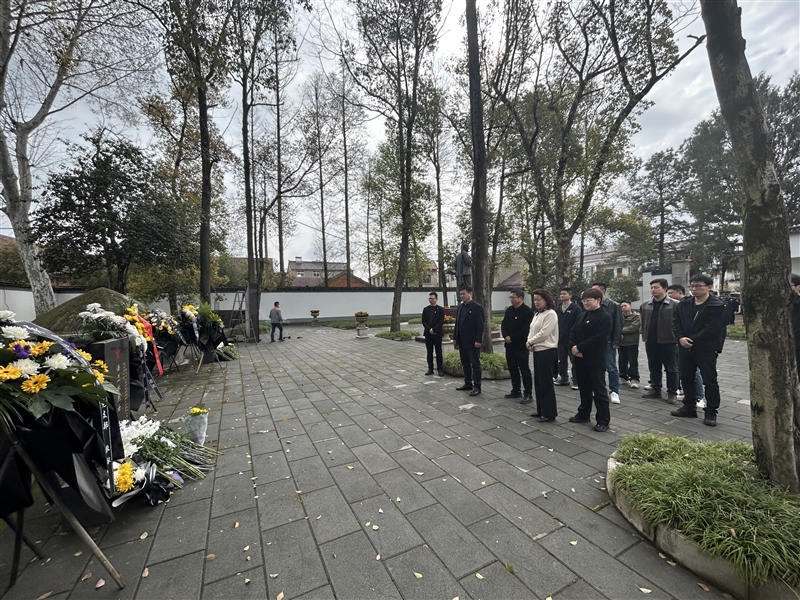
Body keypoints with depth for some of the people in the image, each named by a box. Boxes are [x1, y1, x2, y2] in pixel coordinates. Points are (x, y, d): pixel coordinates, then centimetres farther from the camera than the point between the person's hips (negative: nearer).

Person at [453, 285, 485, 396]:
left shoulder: (477, 307, -10)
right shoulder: (459, 307, 10)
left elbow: (480, 325, -14)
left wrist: (478, 340, -17)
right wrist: (455, 338, 11)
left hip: (472, 342, -7)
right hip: (462, 341, 7)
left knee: (475, 364, 2)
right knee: (465, 364, 14)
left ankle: (477, 386, 10)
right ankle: (468, 383, 25)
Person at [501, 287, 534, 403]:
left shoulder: (527, 311, -11)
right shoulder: (509, 310, 12)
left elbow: (526, 329, -18)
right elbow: (503, 325, 12)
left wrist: (512, 337, -17)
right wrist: (505, 336, -6)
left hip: (521, 345, -7)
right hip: (509, 345, 8)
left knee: (524, 369, -2)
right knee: (512, 368, 14)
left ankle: (528, 394, 6)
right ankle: (516, 390, 26)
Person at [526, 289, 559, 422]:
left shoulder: (550, 314, -13)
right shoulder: (537, 314, 15)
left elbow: (544, 333, -20)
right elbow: (532, 330, 16)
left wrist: (530, 342, -10)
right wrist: (529, 342, -3)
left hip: (547, 351, -9)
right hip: (537, 350, 9)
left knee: (546, 382, -2)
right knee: (538, 381, 14)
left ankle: (549, 413, 10)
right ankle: (541, 410, 25)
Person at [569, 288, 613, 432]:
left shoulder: (605, 317, -10)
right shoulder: (582, 316, 14)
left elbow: (598, 338, -19)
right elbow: (573, 332, 9)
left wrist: (579, 347, -18)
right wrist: (573, 347, -8)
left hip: (596, 359, -7)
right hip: (580, 358, 7)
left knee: (599, 390, 2)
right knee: (584, 388, 17)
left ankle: (603, 420, 13)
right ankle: (583, 414, 29)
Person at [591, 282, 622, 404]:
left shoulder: (613, 305, -3)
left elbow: (618, 325, -5)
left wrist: (616, 342, -10)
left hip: (608, 342, -3)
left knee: (611, 368, 2)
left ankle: (614, 391, 13)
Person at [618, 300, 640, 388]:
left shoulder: (636, 317, -4)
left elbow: (633, 327, -17)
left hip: (632, 343, -4)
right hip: (621, 343, 4)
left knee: (633, 362, -2)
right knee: (622, 362, 12)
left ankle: (634, 379, 6)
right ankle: (623, 377, 24)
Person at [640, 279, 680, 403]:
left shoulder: (675, 305, -7)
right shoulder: (645, 306, 9)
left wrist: (677, 338, -9)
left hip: (669, 342, -5)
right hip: (651, 342, 5)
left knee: (671, 369, 6)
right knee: (654, 368, 14)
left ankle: (672, 393, 17)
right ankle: (655, 389, 26)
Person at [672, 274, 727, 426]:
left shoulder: (717, 306, -8)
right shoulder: (683, 304, 8)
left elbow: (712, 328, -16)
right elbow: (675, 323, 5)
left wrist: (692, 339, -18)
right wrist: (680, 338, -11)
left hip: (706, 349, -6)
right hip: (685, 348, 6)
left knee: (710, 381, 2)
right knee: (686, 378, 13)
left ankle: (711, 412, 15)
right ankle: (689, 407, 27)